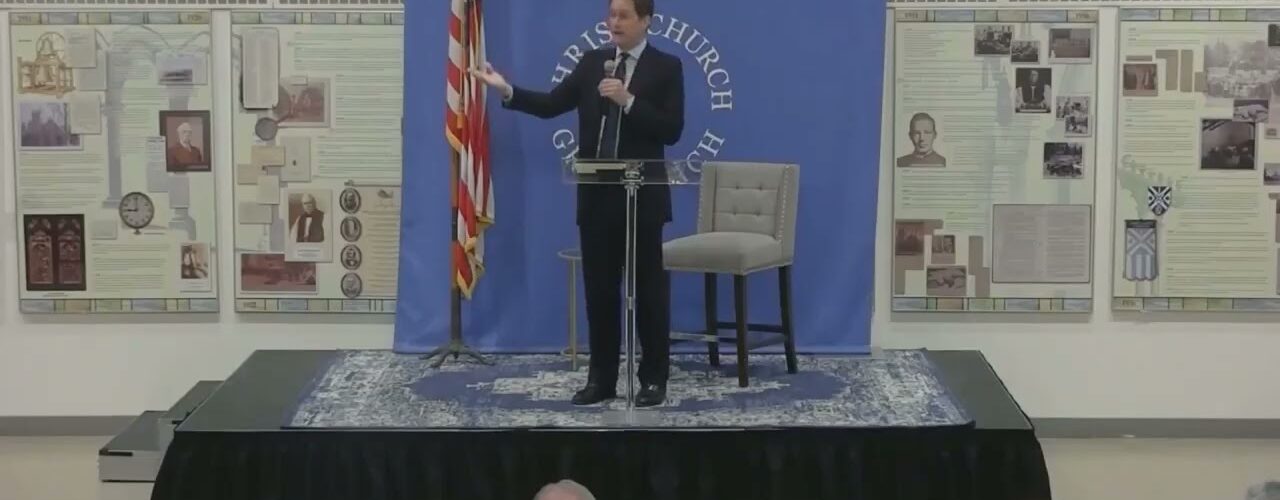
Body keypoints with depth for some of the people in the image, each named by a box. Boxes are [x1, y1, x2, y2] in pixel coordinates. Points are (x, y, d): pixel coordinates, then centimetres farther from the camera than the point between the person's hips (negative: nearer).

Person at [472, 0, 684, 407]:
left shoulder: (666, 67, -3)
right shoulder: (592, 61, 10)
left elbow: (671, 130, -12)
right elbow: (551, 105, 4)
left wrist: (628, 100, -21)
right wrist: (508, 91, -10)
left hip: (641, 197, -4)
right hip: (596, 195, 4)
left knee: (648, 289, 3)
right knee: (599, 289, 8)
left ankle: (654, 379, 11)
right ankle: (601, 378, 16)